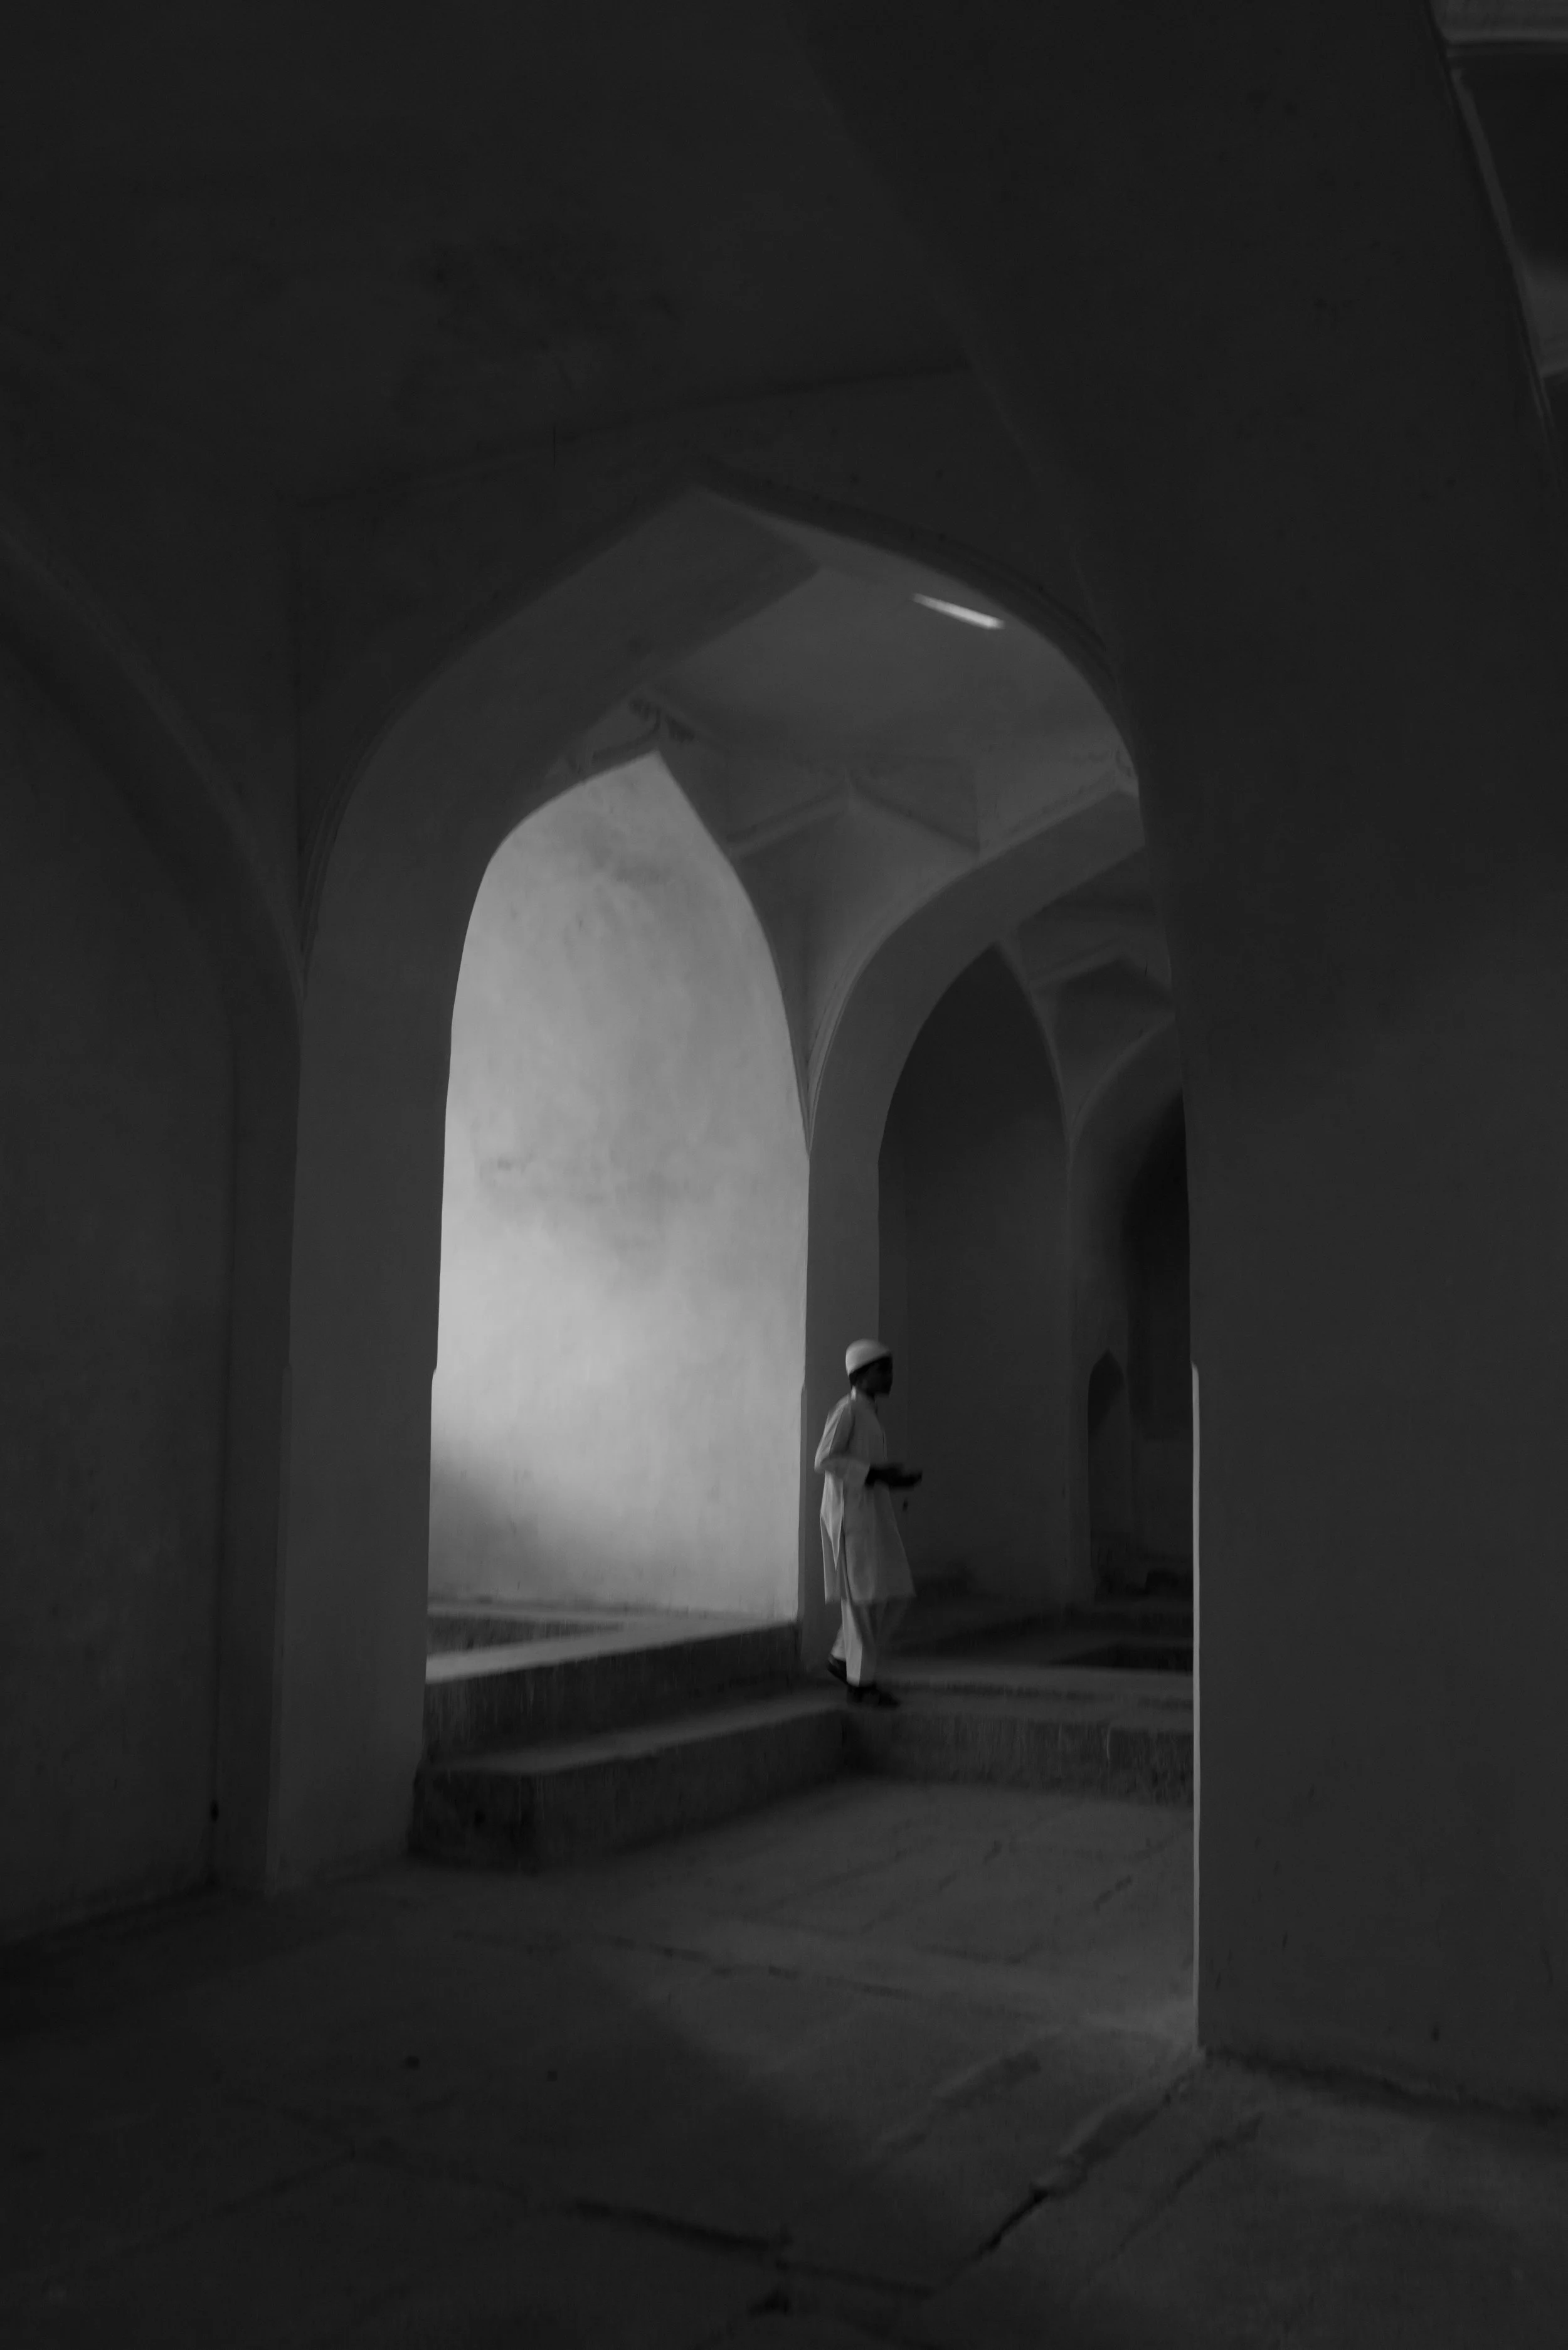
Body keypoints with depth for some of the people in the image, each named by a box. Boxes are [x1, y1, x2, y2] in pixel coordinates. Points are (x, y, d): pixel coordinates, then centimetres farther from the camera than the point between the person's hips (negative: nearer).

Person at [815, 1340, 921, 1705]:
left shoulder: (869, 1414, 17)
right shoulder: (846, 1410, -10)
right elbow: (825, 1460, -18)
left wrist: (897, 1480, 8)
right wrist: (875, 1472, -20)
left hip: (875, 1514, 9)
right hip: (850, 1513, -9)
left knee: (895, 1593, 7)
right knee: (862, 1596, -4)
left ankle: (844, 1657, 19)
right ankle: (861, 1681, 5)